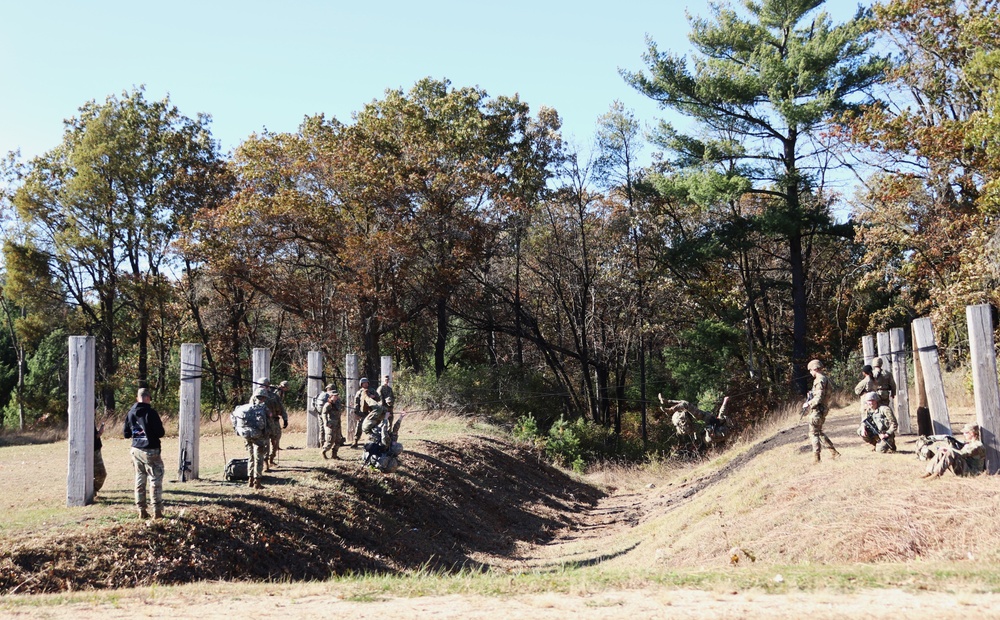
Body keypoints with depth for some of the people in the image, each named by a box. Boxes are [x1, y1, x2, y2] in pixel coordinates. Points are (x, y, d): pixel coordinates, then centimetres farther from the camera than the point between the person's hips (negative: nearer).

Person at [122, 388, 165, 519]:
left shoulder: (130, 413, 4)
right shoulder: (151, 412, -15)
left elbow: (126, 434, 10)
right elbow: (160, 432, -14)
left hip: (136, 450, 6)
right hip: (151, 451, -6)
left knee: (139, 481, 13)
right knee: (155, 480, 1)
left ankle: (141, 510, 14)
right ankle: (157, 510, -2)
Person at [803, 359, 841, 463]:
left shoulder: (820, 380, -17)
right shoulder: (825, 378, 15)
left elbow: (819, 398, -24)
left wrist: (809, 404, -10)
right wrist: (810, 402, 14)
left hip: (817, 410, -10)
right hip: (821, 410, 10)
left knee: (814, 433, -5)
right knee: (819, 432, 19)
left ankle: (816, 457, -5)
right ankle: (834, 452, 19)